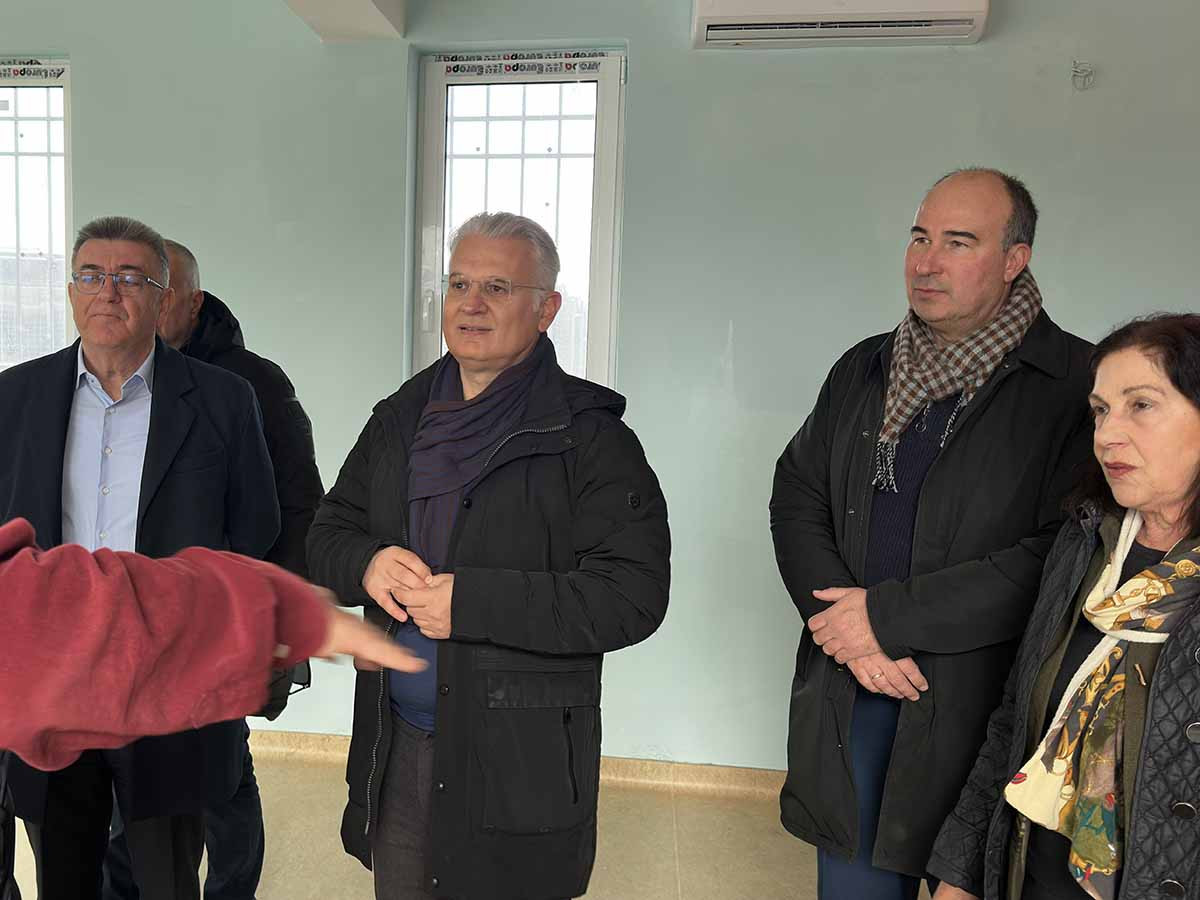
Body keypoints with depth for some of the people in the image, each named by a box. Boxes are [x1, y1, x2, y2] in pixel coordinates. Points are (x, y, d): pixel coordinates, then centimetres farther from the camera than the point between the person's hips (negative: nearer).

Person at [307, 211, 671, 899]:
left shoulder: (589, 437, -13)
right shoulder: (401, 418, 7)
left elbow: (635, 595, -20)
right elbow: (328, 535, 12)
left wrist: (471, 602, -24)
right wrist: (365, 565, -13)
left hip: (519, 762, -5)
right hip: (396, 747, 5)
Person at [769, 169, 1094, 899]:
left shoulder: (1075, 384, -9)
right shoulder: (863, 371, 7)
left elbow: (1060, 557, -18)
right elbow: (795, 503, 5)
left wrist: (887, 614, -17)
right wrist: (852, 633, -10)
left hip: (980, 706, -4)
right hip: (851, 695, 4)